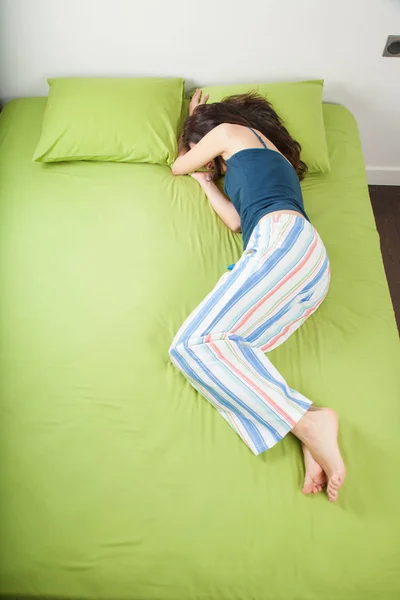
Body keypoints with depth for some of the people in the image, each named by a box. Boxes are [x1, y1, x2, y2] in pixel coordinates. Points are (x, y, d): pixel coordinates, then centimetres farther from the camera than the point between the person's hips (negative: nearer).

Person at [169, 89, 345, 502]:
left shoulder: (231, 130, 19)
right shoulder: (269, 158, 42)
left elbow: (178, 167, 33)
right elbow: (236, 221, 30)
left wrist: (192, 124, 52)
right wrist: (205, 179, 44)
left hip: (283, 239, -9)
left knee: (196, 342, -19)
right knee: (224, 345, -9)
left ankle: (308, 424, -29)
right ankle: (310, 435, -27)